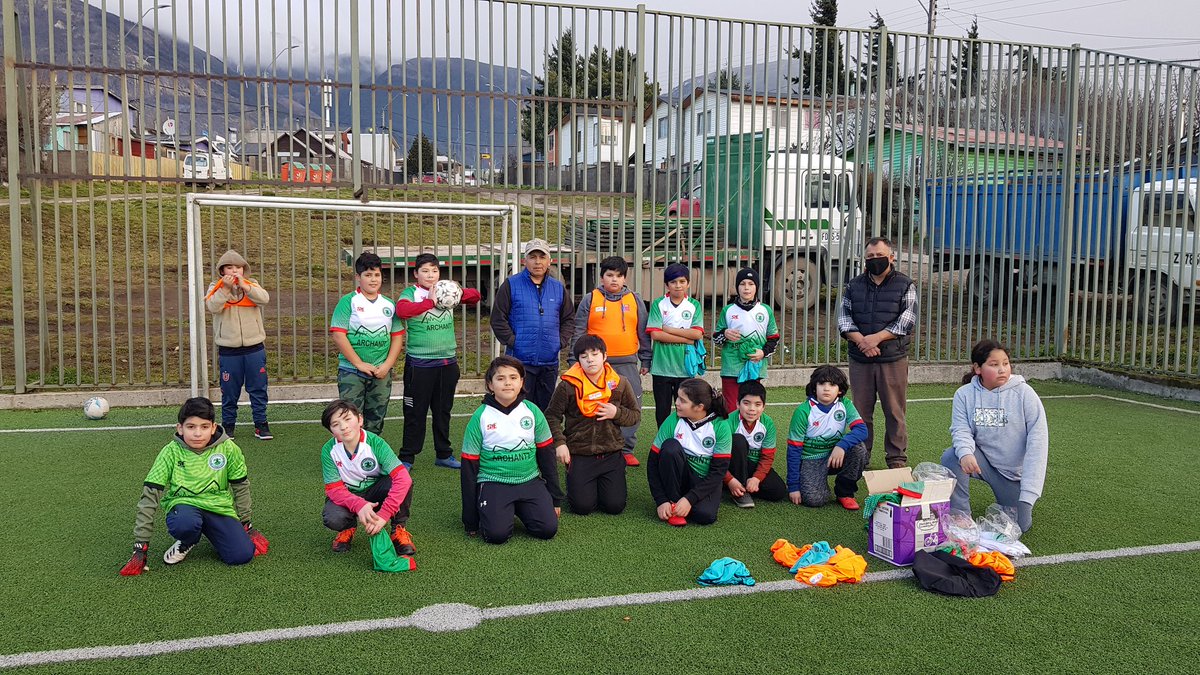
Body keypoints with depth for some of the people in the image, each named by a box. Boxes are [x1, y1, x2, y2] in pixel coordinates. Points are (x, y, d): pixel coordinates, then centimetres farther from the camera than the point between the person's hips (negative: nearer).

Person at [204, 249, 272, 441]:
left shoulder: (252, 284, 7)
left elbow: (264, 298, -14)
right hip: (228, 350, -1)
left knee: (258, 389, 5)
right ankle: (228, 425, 20)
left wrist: (243, 285, -21)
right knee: (229, 392, 7)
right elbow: (212, 306, -14)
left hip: (254, 348, 1)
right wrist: (225, 288, -23)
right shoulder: (216, 287, 5)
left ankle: (261, 424, 14)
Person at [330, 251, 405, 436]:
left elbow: (397, 337, 8)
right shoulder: (348, 302, -3)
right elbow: (338, 335, -10)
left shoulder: (389, 305, 10)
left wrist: (387, 366, -5)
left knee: (375, 423, 11)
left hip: (381, 373, 4)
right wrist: (359, 364, -13)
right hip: (351, 371, -4)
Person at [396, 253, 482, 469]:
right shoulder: (411, 292, -5)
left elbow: (475, 296, 11)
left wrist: (460, 293, -9)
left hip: (448, 362, 5)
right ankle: (407, 457, 12)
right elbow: (401, 310, -25)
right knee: (415, 412, 2)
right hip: (420, 364, -5)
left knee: (443, 411, 15)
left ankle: (444, 455, 26)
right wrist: (430, 301, -23)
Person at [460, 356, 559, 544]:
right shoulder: (480, 417, -5)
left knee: (548, 528, -16)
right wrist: (470, 520, 0)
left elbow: (546, 453, 9)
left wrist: (555, 497, 10)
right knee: (497, 534, -24)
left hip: (530, 481, 3)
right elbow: (469, 466, -1)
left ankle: (520, 509, 14)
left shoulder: (532, 411, 0)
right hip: (493, 484, -2)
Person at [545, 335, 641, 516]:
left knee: (615, 505, -3)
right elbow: (552, 416, 0)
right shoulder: (568, 386, -8)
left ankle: (602, 484, 30)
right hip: (579, 455, -2)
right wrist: (559, 443, -11)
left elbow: (636, 415, 8)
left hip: (611, 454, 2)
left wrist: (617, 413, -12)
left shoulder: (620, 383, -1)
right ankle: (577, 483, 27)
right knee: (582, 506, -8)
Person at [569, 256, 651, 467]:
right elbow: (579, 332, 5)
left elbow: (643, 333, 13)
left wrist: (645, 361, 11)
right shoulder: (590, 300, 5)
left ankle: (626, 450, 11)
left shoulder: (635, 300, 10)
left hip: (627, 364, 1)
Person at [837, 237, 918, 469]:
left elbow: (907, 320, -6)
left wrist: (877, 337, -16)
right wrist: (861, 340, -14)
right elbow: (843, 317, 4)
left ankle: (897, 459, 12)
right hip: (860, 359, 3)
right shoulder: (854, 285, 11)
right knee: (861, 411, 7)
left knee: (894, 411, 1)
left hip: (893, 359, -2)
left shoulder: (905, 286, 3)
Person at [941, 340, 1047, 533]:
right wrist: (965, 453, -39)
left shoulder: (1024, 393, -13)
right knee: (951, 457, -28)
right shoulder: (964, 394, -6)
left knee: (1018, 525, -4)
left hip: (1015, 471, -1)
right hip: (983, 461, 1)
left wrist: (1028, 493, -22)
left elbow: (1038, 440, -15)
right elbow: (961, 429, -13)